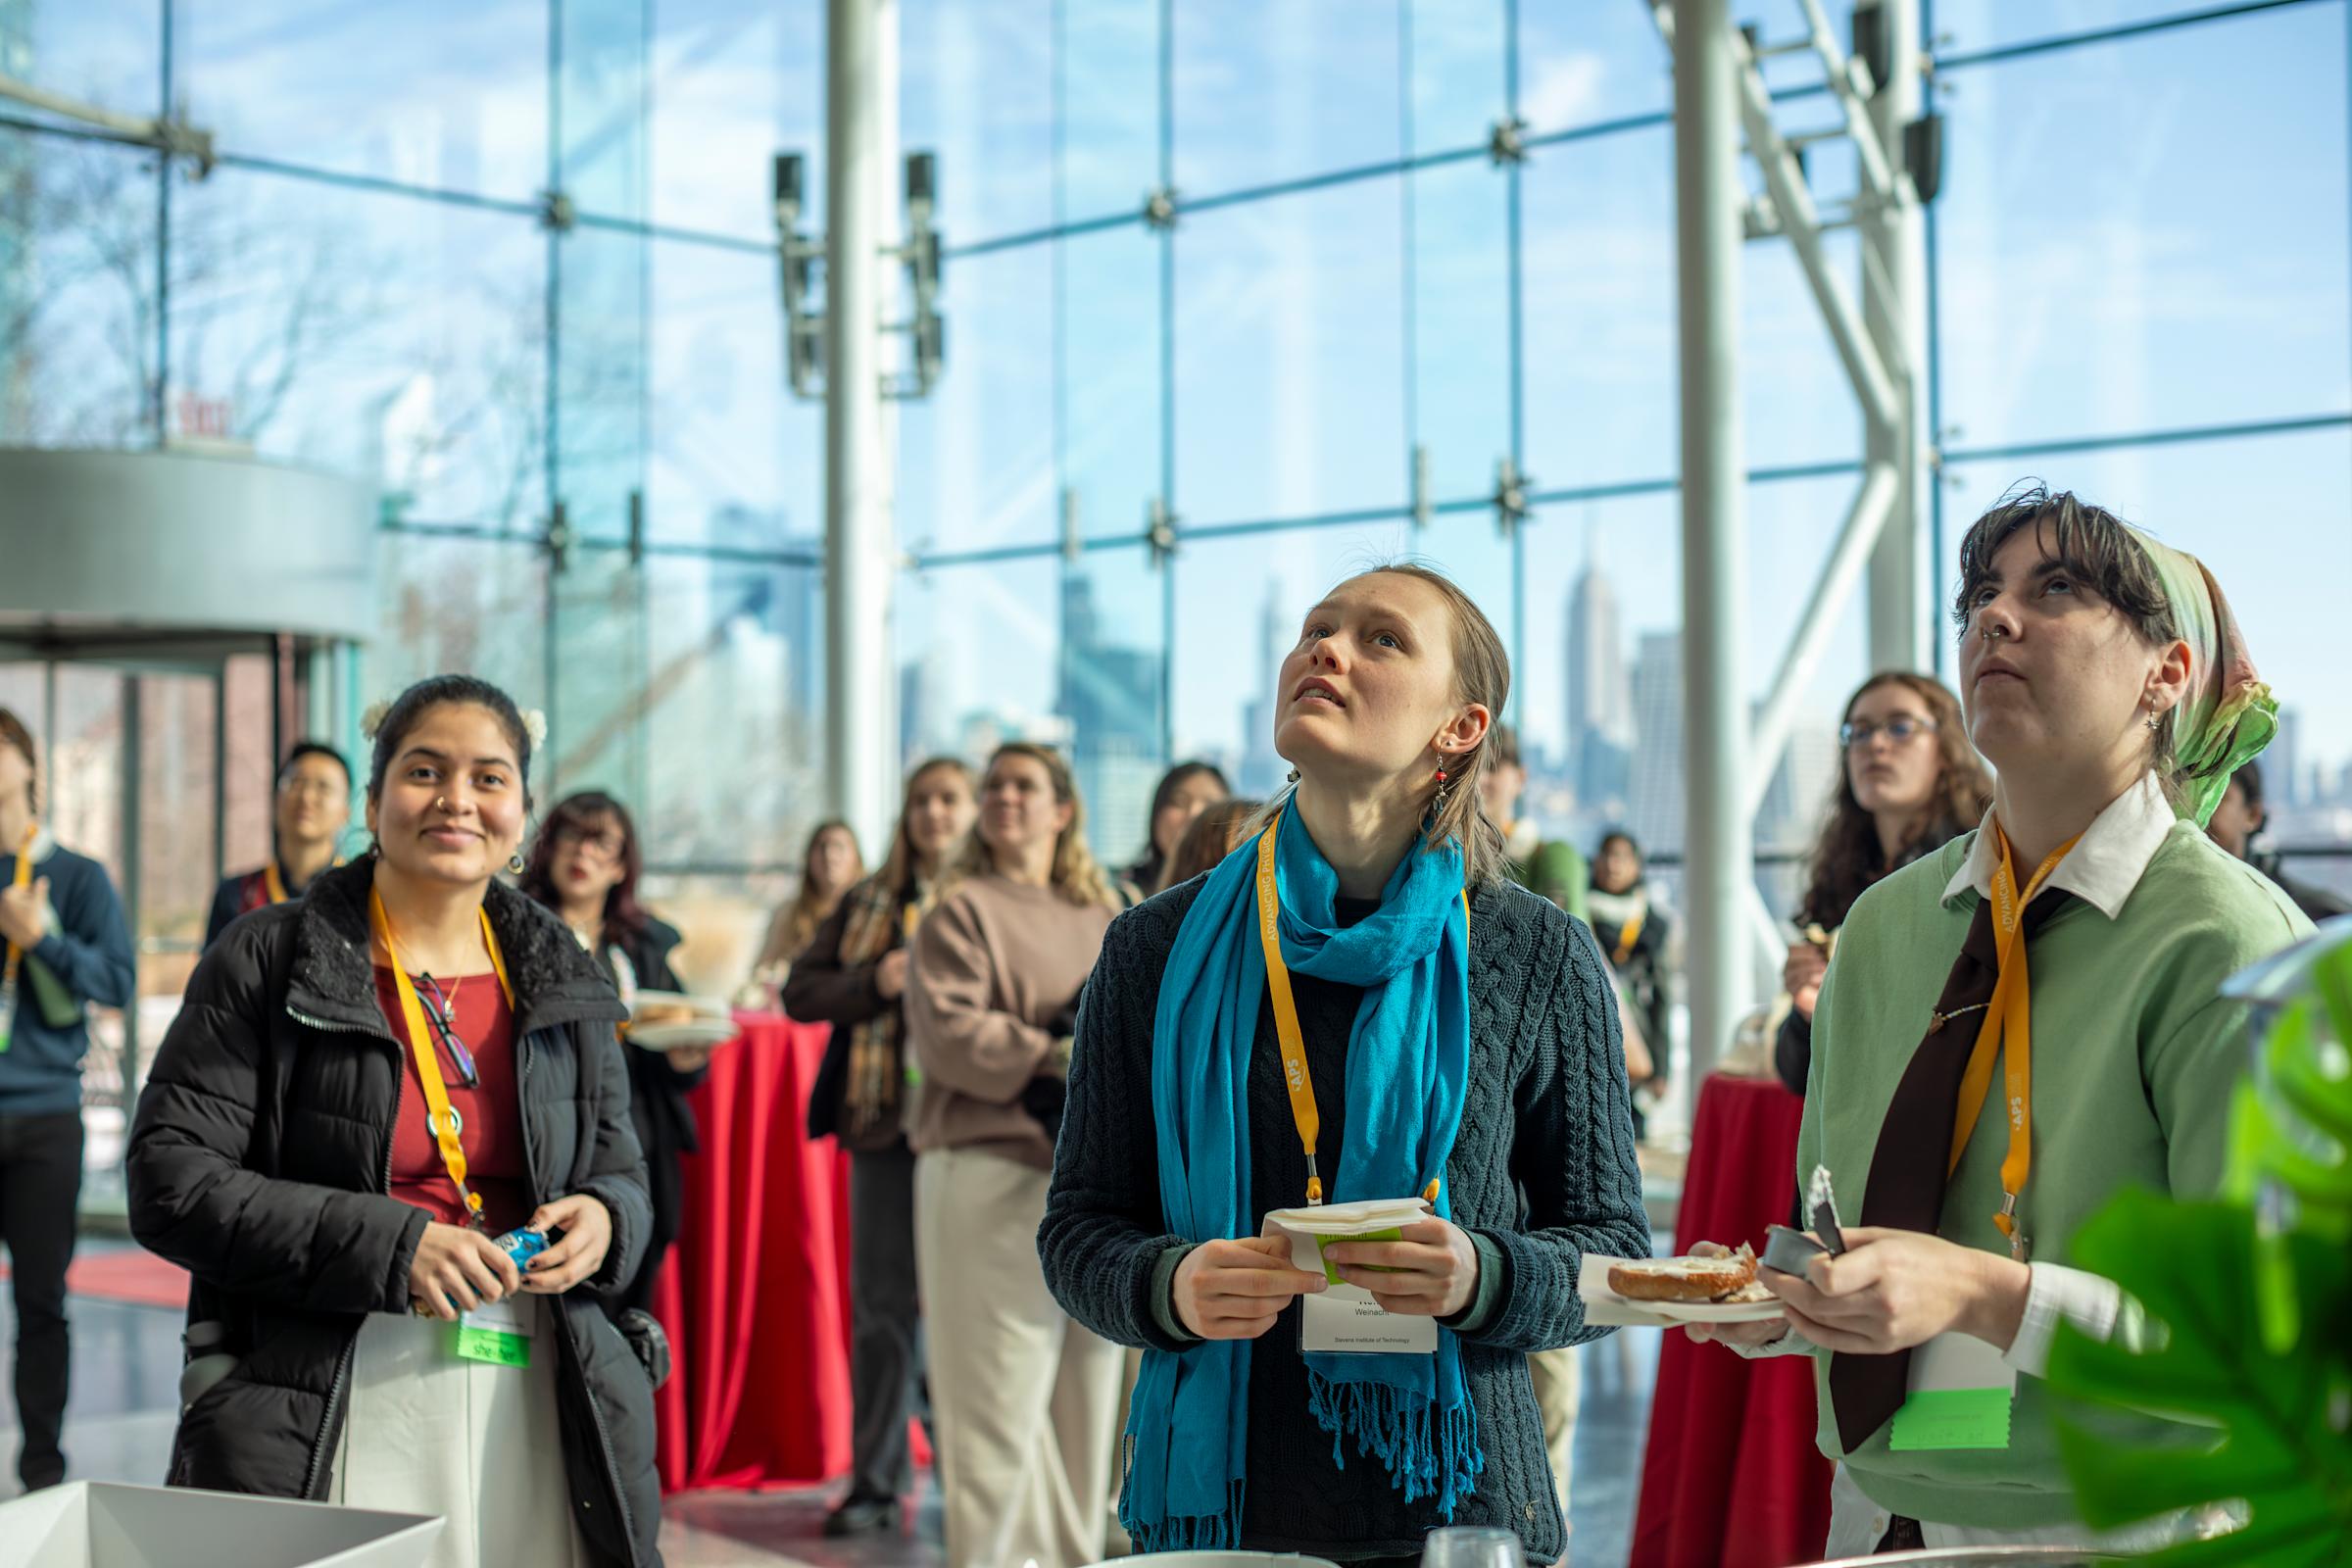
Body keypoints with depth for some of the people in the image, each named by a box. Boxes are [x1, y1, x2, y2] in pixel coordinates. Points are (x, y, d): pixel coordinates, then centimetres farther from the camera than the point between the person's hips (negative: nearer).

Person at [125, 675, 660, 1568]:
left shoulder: (564, 985, 11)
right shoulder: (268, 961, -2)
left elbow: (620, 1169, 20)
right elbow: (168, 1182, -8)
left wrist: (604, 1219, -6)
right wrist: (386, 1244, -18)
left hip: (533, 1398, 4)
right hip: (329, 1411, -4)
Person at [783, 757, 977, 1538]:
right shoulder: (867, 903, 15)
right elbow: (801, 991, 10)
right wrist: (877, 981, -6)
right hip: (884, 1121, 3)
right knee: (881, 1304, 7)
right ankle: (875, 1482, 15)